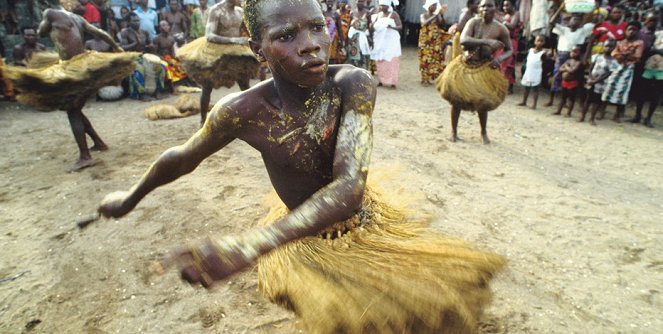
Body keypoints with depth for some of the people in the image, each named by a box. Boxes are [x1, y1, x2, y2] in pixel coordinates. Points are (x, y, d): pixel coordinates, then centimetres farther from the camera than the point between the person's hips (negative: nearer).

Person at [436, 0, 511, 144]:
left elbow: (509, 50, 3)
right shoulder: (473, 22, -9)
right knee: (457, 99, 0)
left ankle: (484, 132, 26)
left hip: (484, 68, 0)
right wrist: (487, 41, -34)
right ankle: (454, 131, 19)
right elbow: (463, 40, -26)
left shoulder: (501, 29, -8)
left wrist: (500, 58, -19)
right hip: (465, 65, 0)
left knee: (482, 102, 0)